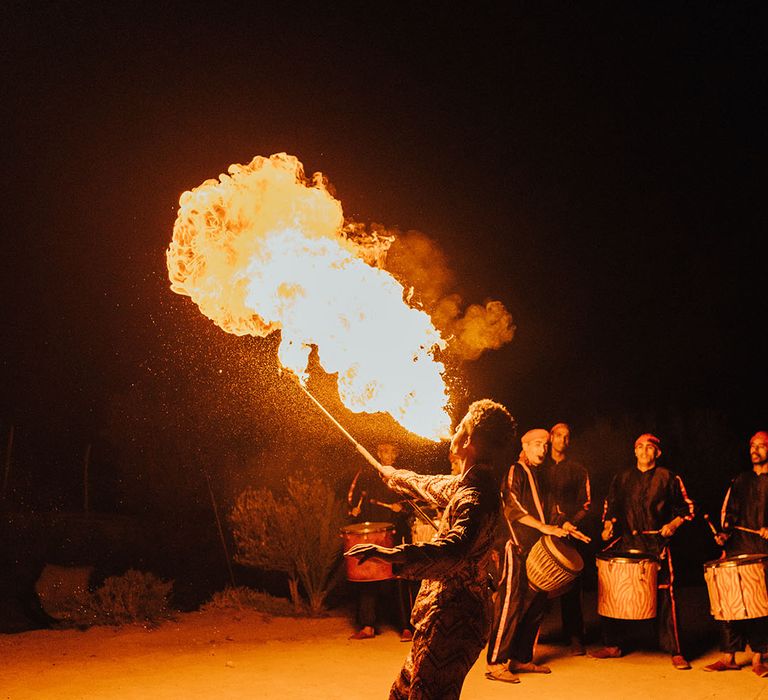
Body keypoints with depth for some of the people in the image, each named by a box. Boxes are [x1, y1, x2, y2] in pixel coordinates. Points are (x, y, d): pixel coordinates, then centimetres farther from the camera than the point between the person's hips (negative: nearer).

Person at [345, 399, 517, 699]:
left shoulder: (476, 497, -23)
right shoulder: (463, 484, 9)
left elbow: (455, 550, -42)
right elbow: (430, 485, 33)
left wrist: (392, 555, -55)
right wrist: (394, 475, 51)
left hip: (452, 621, -11)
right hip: (446, 616, 11)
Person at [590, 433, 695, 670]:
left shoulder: (668, 478, 5)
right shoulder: (622, 478, 13)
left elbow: (687, 508, 10)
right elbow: (610, 506, 21)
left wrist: (674, 524, -6)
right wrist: (608, 526, 5)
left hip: (657, 545, -3)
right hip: (626, 542, 3)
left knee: (664, 596, -6)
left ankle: (675, 652, 4)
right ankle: (613, 645, 17)